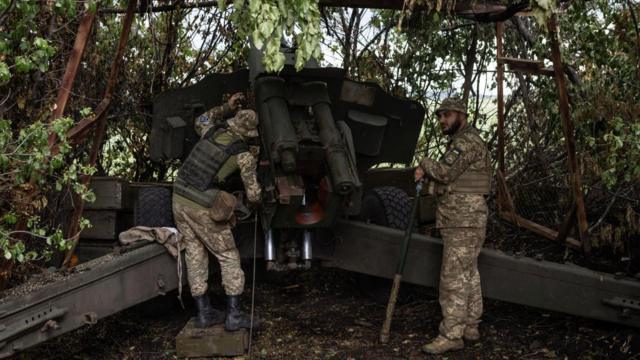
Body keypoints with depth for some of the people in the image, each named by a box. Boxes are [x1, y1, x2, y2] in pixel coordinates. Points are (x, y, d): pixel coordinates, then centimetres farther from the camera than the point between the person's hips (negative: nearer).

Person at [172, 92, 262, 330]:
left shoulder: (212, 132, 6)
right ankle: (234, 315, 6)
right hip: (203, 208, -6)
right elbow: (253, 195, -3)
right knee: (229, 257, 6)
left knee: (195, 255, 13)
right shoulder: (244, 155, -7)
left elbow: (200, 121, 33)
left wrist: (226, 107, 30)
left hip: (180, 198, 6)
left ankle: (204, 313, 17)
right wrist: (256, 201, 21)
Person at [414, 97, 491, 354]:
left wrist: (425, 163, -2)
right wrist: (426, 174, 0)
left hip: (463, 221, -11)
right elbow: (447, 179, 18)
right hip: (463, 220, 11)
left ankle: (451, 335, -7)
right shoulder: (460, 142, 21)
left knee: (454, 278, -10)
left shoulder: (468, 141, -12)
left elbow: (445, 172, -21)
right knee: (468, 275, 14)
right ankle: (470, 327, 21)